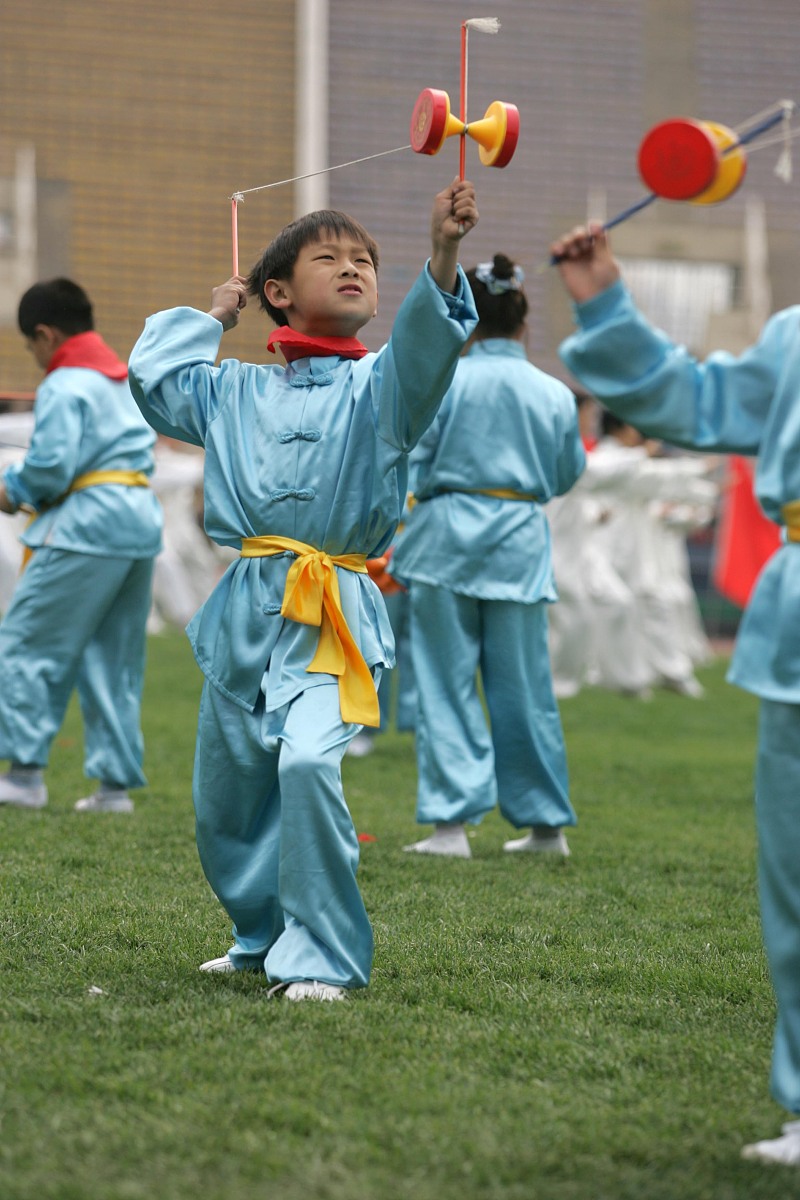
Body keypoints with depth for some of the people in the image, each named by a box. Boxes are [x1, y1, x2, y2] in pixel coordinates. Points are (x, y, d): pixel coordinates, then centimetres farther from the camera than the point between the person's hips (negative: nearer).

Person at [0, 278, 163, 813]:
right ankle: (116, 782, 13)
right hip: (143, 520, 9)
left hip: (85, 527, -9)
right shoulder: (127, 379, 18)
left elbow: (51, 464, -17)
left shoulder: (64, 387, -8)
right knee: (115, 659, 13)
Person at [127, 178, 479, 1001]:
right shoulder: (237, 392, 14)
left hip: (333, 617, -5)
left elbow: (424, 344, -17)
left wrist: (442, 255, -34)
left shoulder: (376, 386, 2)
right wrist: (212, 316, 18)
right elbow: (156, 377, 12)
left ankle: (322, 958, -16)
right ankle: (263, 939, 38)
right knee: (224, 798, 13)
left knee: (307, 762, -27)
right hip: (245, 614, 5)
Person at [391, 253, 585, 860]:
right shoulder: (555, 394, -1)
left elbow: (414, 462, -7)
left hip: (448, 535, -2)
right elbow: (568, 474, 10)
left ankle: (452, 822, -1)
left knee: (447, 681, 4)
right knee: (524, 685, 12)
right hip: (520, 540, 2)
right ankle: (546, 823, 20)